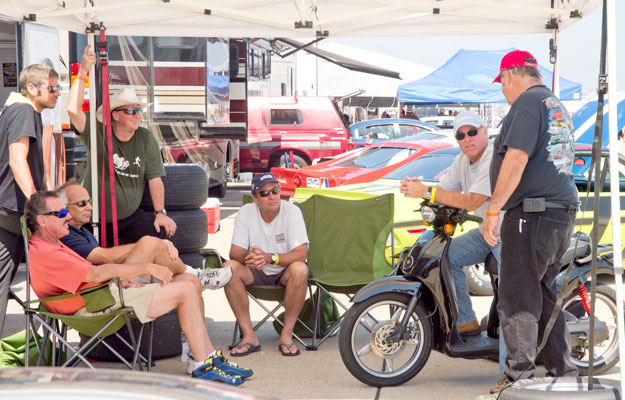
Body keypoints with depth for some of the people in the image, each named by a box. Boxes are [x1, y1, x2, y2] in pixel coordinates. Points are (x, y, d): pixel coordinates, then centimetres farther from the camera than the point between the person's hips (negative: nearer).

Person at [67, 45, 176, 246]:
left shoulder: (145, 139, 1)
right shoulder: (98, 134, -5)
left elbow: (155, 178, 0)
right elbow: (73, 110, -19)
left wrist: (161, 213, -8)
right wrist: (83, 72, -21)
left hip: (131, 217, 2)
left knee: (164, 230, -20)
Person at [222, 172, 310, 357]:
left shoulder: (291, 211, -15)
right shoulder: (246, 212, -7)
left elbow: (300, 254, -23)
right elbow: (235, 251, -10)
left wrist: (269, 258, -39)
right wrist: (247, 257, -36)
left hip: (285, 272, -2)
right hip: (256, 273, 2)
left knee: (300, 269, -36)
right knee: (229, 268, -27)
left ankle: (286, 335, -22)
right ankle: (249, 335, -20)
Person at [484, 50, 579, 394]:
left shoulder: (528, 101, -10)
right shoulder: (558, 107, 21)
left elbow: (516, 159, -21)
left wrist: (493, 211, -19)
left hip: (531, 214, -10)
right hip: (563, 214, 10)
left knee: (519, 301, -3)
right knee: (544, 294, 16)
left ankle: (519, 379, 2)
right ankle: (562, 371, 20)